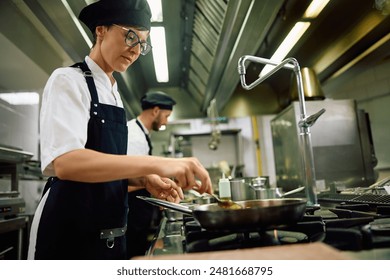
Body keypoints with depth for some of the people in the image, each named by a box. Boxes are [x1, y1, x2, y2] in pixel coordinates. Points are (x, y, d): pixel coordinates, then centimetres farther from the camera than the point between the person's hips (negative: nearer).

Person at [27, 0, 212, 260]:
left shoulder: (114, 95, 11)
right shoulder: (68, 80, -11)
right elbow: (64, 161, -27)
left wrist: (146, 179, -4)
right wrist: (156, 163, -35)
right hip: (70, 229, -7)